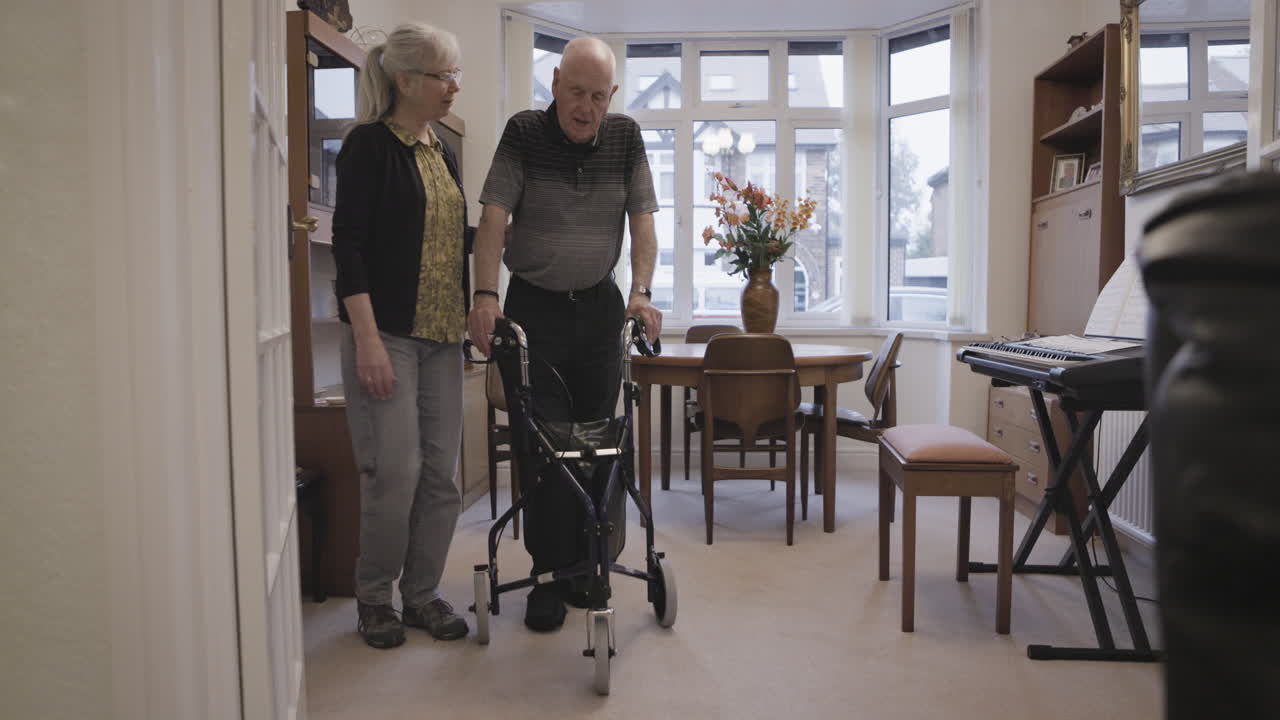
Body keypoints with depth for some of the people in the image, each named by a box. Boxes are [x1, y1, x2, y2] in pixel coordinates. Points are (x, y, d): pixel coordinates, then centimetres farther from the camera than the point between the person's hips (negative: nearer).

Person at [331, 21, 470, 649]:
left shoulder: (442, 151, 15)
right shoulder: (369, 144, -6)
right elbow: (347, 244, -13)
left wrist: (476, 316, 17)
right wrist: (367, 340, -19)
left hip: (441, 336, 7)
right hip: (386, 333, -7)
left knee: (441, 471, 6)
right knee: (395, 470, -5)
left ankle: (422, 594, 20)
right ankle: (373, 596, 16)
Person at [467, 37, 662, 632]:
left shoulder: (626, 139, 1)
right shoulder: (523, 135, -7)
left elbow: (642, 220, -1)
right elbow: (493, 217, -15)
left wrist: (641, 291, -16)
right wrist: (485, 294, -28)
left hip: (599, 306, 3)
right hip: (534, 308, -3)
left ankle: (586, 562, 24)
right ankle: (550, 574, 7)